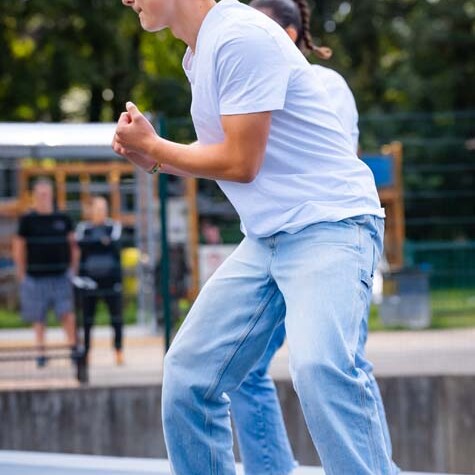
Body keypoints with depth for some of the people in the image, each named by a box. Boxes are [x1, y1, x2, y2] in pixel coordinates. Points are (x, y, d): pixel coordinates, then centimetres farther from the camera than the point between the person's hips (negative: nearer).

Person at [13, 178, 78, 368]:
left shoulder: (63, 219, 6)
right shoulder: (27, 220, 1)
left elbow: (73, 245, 13)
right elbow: (19, 247, 5)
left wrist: (74, 268, 9)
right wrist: (21, 273, 2)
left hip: (61, 275, 0)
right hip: (36, 277, 0)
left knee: (68, 313, -10)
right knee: (38, 318, 6)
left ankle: (73, 347, -4)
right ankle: (41, 351, 16)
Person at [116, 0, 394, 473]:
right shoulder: (199, 53, 14)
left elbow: (240, 163, -16)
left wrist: (152, 145, -3)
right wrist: (153, 158, 5)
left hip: (329, 223, -10)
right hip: (267, 236, 10)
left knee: (317, 365, -31)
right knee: (187, 375, 3)